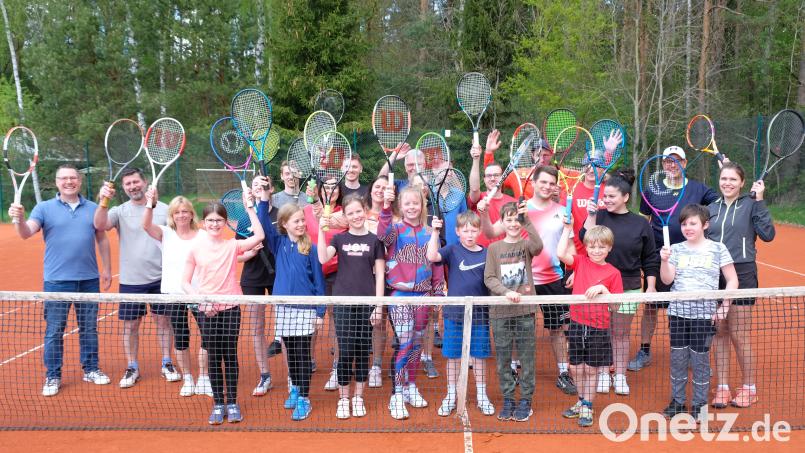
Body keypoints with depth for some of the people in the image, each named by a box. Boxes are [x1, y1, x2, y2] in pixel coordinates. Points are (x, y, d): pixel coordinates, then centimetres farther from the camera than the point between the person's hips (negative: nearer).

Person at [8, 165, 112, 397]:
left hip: (89, 279, 2)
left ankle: (91, 369, 25)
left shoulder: (93, 208, 8)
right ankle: (52, 377, 15)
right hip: (57, 280, -2)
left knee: (89, 327, 12)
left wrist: (107, 269, 11)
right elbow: (26, 233, -12)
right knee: (54, 330, 3)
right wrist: (19, 219, -34)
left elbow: (102, 239, 13)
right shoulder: (44, 208, 1)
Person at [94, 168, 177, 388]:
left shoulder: (164, 209, 2)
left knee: (163, 320, 8)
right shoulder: (120, 211, 0)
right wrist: (103, 201, -35)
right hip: (131, 280, 0)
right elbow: (100, 225, -18)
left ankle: (167, 363, 23)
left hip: (161, 278, 0)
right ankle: (132, 368, 21)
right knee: (130, 325, 6)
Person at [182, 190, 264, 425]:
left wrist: (249, 207, -13)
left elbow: (258, 236, -15)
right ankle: (218, 404, 17)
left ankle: (232, 403, 16)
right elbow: (185, 282, 4)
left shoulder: (232, 245, 0)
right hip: (207, 310, 1)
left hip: (231, 308, 0)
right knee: (214, 357, 6)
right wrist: (200, 298, -12)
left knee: (230, 355, 5)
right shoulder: (196, 248, 2)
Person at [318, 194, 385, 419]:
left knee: (363, 351, 7)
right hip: (343, 302, 0)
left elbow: (379, 274, 1)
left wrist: (379, 306, -4)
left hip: (366, 303, 0)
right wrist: (321, 231, -18)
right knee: (345, 351, 0)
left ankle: (358, 398, 20)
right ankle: (343, 399, 13)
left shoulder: (374, 240, 3)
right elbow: (323, 258, -13)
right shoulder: (339, 238, 6)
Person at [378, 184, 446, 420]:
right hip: (400, 294, -4)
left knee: (416, 343, 13)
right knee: (404, 344, -10)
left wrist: (439, 293, 8)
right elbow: (383, 233, -28)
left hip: (423, 295, 4)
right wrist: (386, 206, -43)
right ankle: (397, 395, -1)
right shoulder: (396, 229, -3)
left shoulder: (429, 233, 7)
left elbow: (437, 264, 11)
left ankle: (411, 387, 28)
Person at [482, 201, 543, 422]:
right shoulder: (494, 248, 4)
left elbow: (538, 246, -23)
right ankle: (508, 400, 21)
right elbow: (489, 278, -2)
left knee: (527, 357, 4)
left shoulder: (527, 244, 2)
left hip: (525, 311, -1)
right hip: (500, 312, 1)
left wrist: (526, 221, -31)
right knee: (503, 358, 8)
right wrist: (506, 292, -18)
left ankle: (525, 401, 17)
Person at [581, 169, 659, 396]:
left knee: (621, 332, 9)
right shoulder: (599, 216, 0)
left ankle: (620, 375, 22)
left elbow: (650, 259, 5)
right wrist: (591, 216, -17)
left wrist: (651, 286, 2)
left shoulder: (640, 223, 1)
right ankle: (603, 373, 22)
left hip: (628, 287, 0)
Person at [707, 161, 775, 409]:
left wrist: (759, 200, -15)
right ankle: (722, 387, 17)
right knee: (719, 333, 8)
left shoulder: (750, 204, -2)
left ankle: (748, 388, 18)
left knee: (739, 335, 1)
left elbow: (767, 234, -14)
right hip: (714, 274, 4)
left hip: (742, 274, -4)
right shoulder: (712, 208, 12)